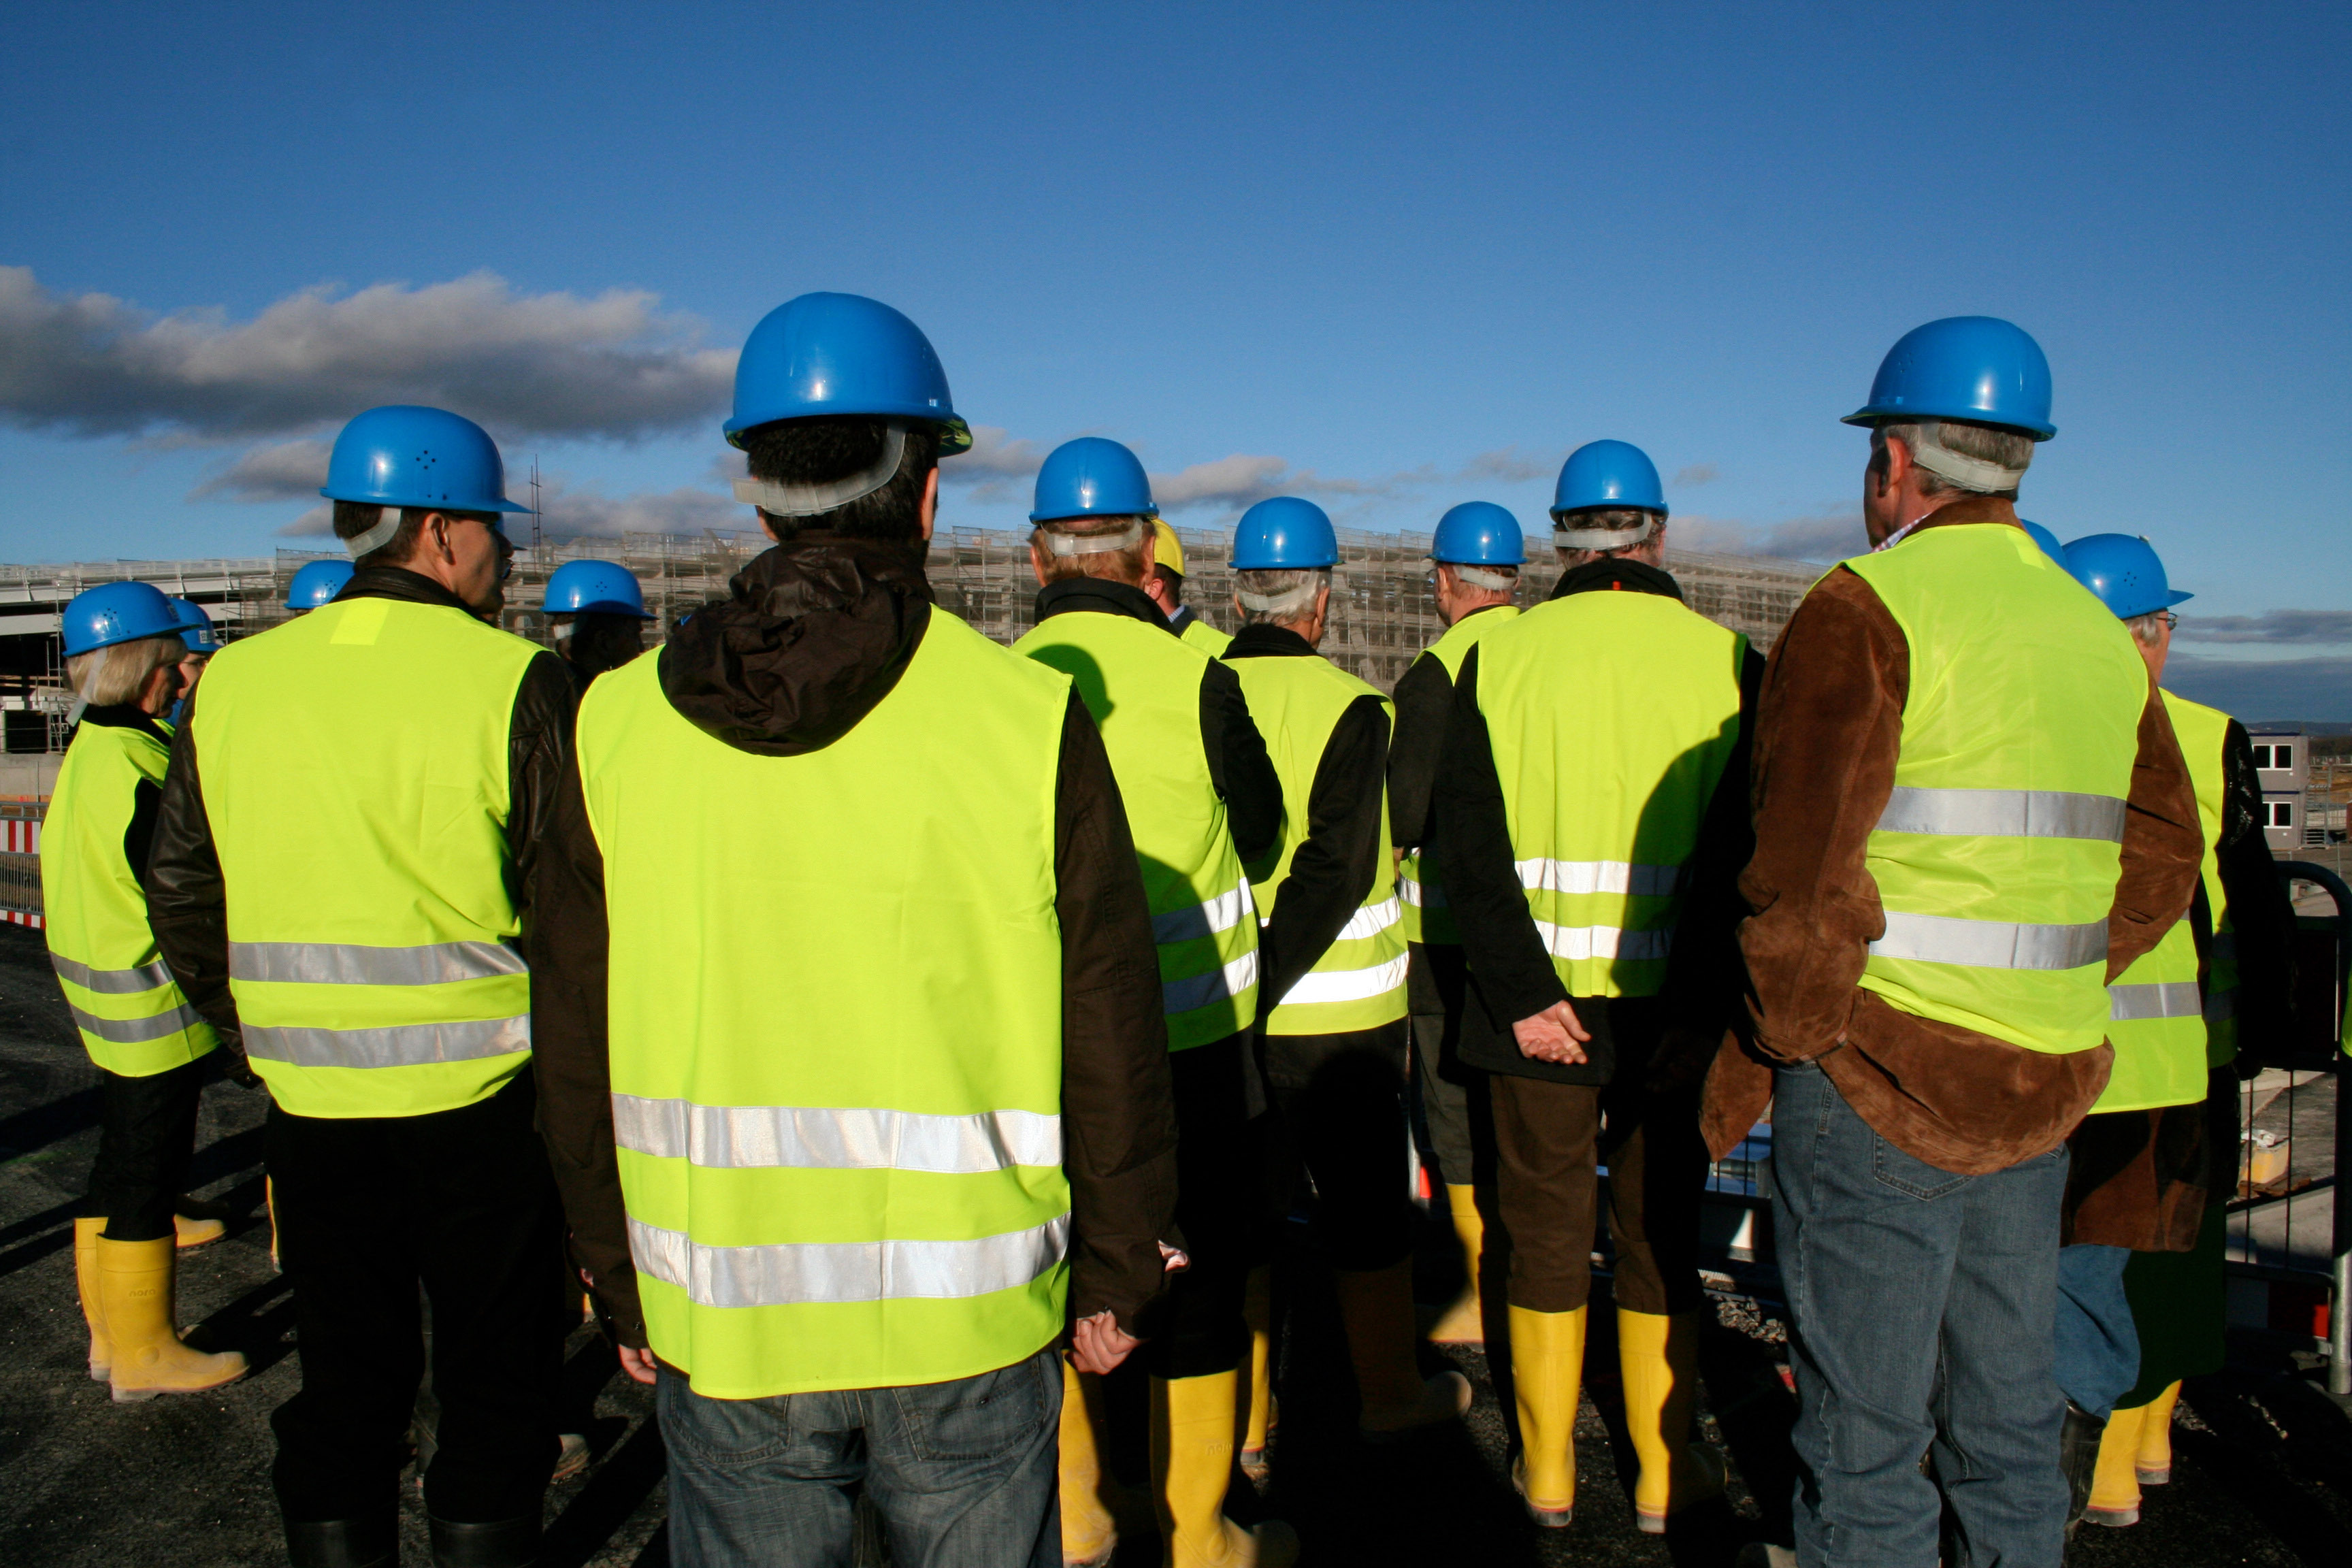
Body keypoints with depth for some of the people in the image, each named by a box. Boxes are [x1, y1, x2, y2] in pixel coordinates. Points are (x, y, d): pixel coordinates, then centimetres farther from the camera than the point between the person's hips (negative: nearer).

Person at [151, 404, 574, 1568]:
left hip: (311, 1105, 4)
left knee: (343, 1385, 19)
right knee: (494, 1386, 12)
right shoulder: (513, 681, -13)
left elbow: (181, 897, 10)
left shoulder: (230, 685, 2)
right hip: (480, 1093, -4)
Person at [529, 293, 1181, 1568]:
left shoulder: (619, 725, -5)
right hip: (965, 1318, -1)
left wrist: (621, 1284, 14)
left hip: (720, 1319, 2)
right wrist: (1114, 1271, 6)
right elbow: (1110, 1036, -7)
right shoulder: (1028, 719, -13)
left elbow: (576, 1048, 2)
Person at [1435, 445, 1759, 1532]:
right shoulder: (1727, 661, -3)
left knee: (1544, 1229, 14)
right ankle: (1665, 1474, 27)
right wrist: (1713, 1004, -6)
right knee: (1660, 1230, 15)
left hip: (1536, 1002, 0)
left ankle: (1548, 1472, 26)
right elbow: (1748, 851, -8)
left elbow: (1468, 843, -10)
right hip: (1679, 1006, 0)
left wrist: (1522, 994, -11)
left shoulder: (1498, 656, -2)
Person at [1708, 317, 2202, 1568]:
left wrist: (1746, 1075, -9)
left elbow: (1806, 878, -18)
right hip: (2042, 1089, 7)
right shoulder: (2100, 633, 11)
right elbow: (2161, 864, 17)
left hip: (1879, 1078, -7)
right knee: (2010, 1425, 19)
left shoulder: (1867, 608, -12)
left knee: (1864, 1442, 5)